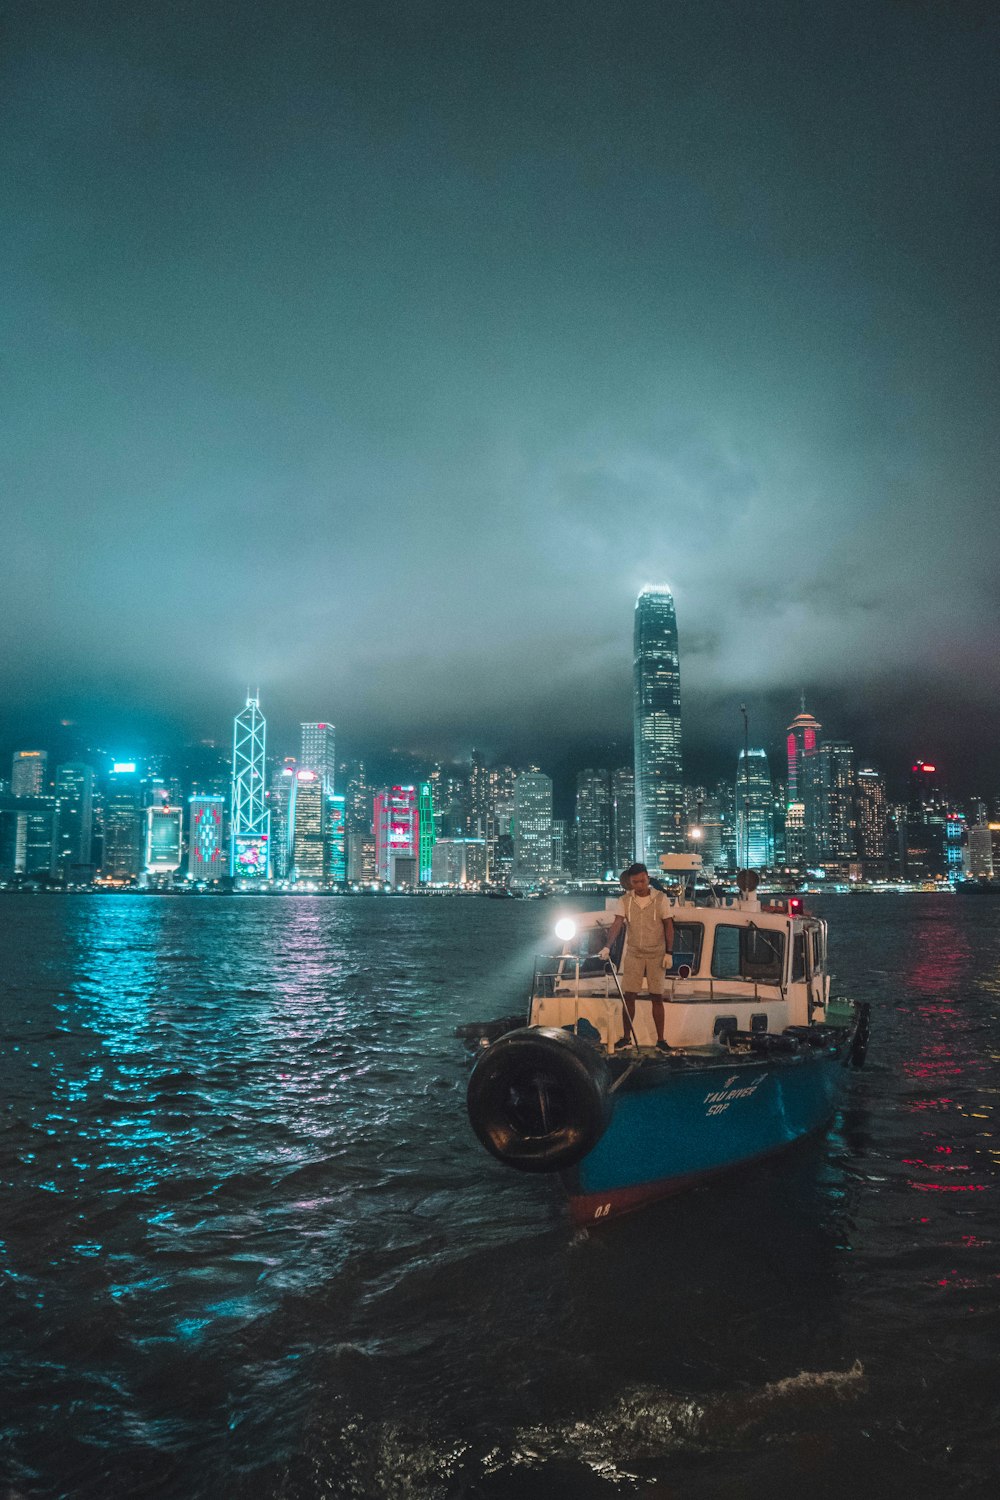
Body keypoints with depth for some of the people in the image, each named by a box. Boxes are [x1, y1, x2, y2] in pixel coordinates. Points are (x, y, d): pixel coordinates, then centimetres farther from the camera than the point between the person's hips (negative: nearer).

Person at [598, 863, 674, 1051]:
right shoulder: (625, 901, -2)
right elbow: (617, 924, -9)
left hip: (656, 955, -2)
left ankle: (660, 1040, 10)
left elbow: (668, 926, -2)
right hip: (633, 954, 2)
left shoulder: (660, 899, -6)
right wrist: (608, 947, -22)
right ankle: (626, 1037, 14)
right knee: (628, 996, 2)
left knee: (657, 997, 3)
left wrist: (668, 953, -6)